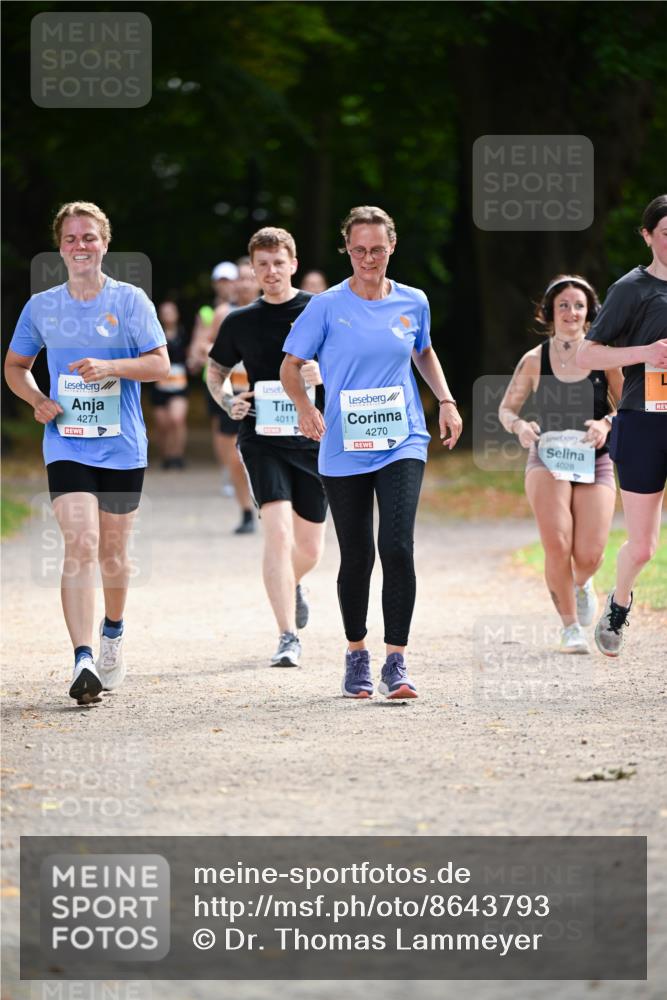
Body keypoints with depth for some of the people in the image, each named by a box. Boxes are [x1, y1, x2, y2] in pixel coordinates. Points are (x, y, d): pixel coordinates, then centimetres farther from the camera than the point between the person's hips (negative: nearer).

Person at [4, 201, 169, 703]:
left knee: (112, 551, 11)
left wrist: (111, 366, -21)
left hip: (123, 447, 0)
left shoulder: (131, 300, -1)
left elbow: (160, 364, -5)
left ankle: (113, 633, 40)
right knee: (80, 545, -16)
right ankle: (84, 661, -22)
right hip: (67, 445, 0)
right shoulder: (42, 306, 4)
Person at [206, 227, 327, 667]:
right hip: (262, 439, -1)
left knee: (310, 548, 11)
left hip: (313, 439, 1)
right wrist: (227, 401, 0)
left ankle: (292, 584, 47)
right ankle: (288, 638, -17)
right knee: (279, 533, -19)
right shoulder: (241, 322, 6)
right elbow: (216, 370, 20)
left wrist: (325, 373, -17)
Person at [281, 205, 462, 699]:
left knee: (397, 547, -16)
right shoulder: (328, 306, -2)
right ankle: (357, 655, 26)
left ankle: (396, 663, -12)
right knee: (356, 557, 7)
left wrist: (446, 401, 12)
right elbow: (291, 366, 1)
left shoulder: (413, 303, 6)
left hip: (402, 445, 1)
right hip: (345, 451, 0)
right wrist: (305, 408, -18)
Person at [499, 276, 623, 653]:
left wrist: (607, 423, -17)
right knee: (557, 545, -22)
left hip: (595, 463, 0)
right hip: (548, 458, 0)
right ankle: (570, 626, -2)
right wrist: (519, 426, -9)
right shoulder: (534, 361, 3)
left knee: (589, 555, -10)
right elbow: (507, 408, 13)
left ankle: (581, 583, 30)